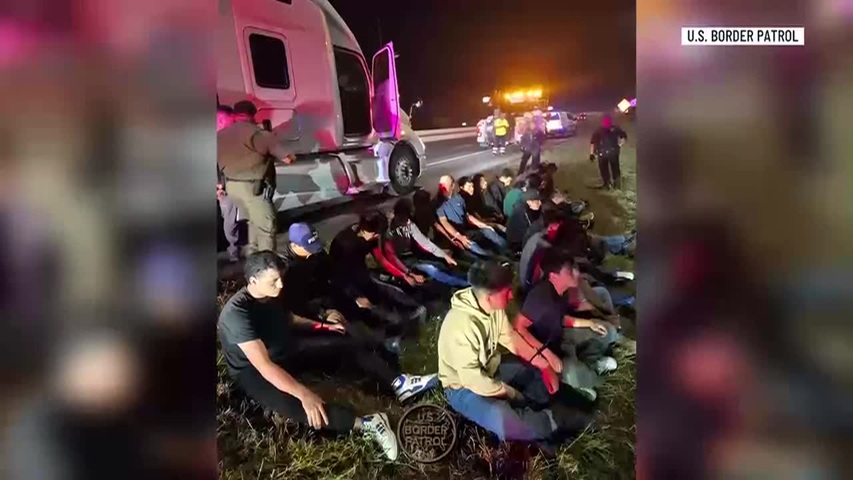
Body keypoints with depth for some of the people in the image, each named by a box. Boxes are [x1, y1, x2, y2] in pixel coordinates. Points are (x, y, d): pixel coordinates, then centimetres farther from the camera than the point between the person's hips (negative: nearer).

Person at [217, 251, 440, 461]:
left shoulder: (271, 294, -6)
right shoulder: (236, 313, -32)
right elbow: (264, 366, -38)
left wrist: (323, 327, 5)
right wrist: (304, 394, -45)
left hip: (285, 350, 9)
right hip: (253, 372, -8)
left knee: (343, 343, -3)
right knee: (289, 403, -39)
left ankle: (398, 384, -11)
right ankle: (365, 423, -45)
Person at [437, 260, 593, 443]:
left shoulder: (494, 306, -12)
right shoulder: (461, 325, -36)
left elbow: (510, 338, 5)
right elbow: (472, 379, -31)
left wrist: (540, 361, -8)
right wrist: (512, 394, -19)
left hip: (490, 367, 8)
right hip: (464, 386, -8)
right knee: (504, 421, -31)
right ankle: (552, 422, -8)